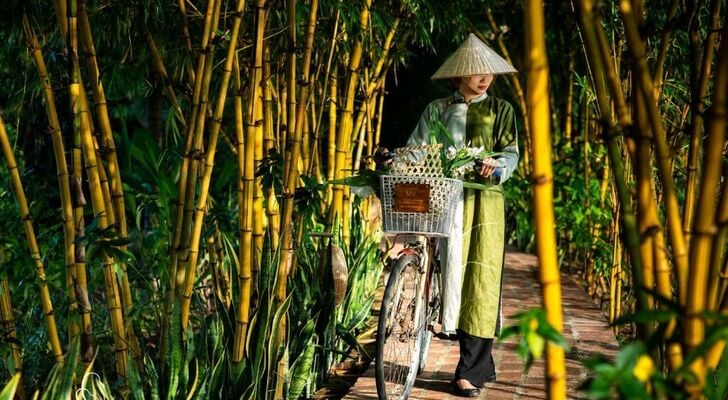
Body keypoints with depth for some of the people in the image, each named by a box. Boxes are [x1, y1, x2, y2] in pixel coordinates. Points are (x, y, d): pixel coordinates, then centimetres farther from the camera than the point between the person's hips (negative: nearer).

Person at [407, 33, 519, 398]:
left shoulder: (500, 110, 10)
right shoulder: (437, 110, 13)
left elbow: (511, 152, 1)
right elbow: (416, 149, 6)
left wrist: (496, 167, -21)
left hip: (485, 200, -1)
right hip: (444, 199, 2)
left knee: (480, 280, -8)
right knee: (452, 273, -1)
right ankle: (481, 364, 13)